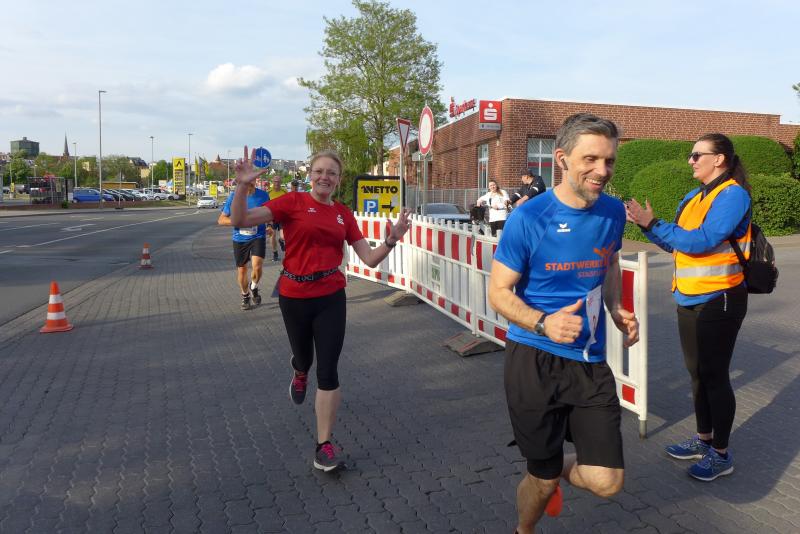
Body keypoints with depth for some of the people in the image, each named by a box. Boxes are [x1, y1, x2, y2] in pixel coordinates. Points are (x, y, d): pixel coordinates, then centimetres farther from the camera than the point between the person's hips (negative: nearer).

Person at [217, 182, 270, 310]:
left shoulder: (263, 195, -5)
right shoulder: (233, 197, -6)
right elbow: (221, 220, -3)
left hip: (258, 237, -1)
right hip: (240, 239, 1)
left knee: (257, 265, -22)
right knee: (241, 269, 13)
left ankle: (254, 287, 10)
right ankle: (245, 296, 38)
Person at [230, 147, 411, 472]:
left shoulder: (343, 214, 4)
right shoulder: (293, 202, -6)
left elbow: (370, 259, 3)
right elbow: (241, 220, -14)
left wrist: (392, 240, -13)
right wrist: (243, 186, -28)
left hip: (331, 298, 1)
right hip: (294, 296, -1)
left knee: (328, 371, -3)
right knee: (305, 359, 20)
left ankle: (324, 445, 9)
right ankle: (299, 372, 60)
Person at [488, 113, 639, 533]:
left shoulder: (613, 212, 0)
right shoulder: (528, 218, -15)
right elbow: (498, 292, -10)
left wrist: (617, 308, 1)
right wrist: (543, 323, -28)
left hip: (590, 361, 4)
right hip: (535, 360, -4)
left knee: (606, 482, -1)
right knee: (542, 478, 12)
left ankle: (554, 472, 35)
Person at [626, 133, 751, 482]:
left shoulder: (733, 194, -14)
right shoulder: (692, 198, 10)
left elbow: (701, 241, -24)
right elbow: (675, 244, 12)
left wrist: (653, 224, -20)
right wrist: (645, 224, 0)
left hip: (718, 302, -8)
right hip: (689, 300, 8)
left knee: (715, 376, 1)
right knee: (697, 373, 17)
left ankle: (721, 454, 17)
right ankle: (703, 440, 33)